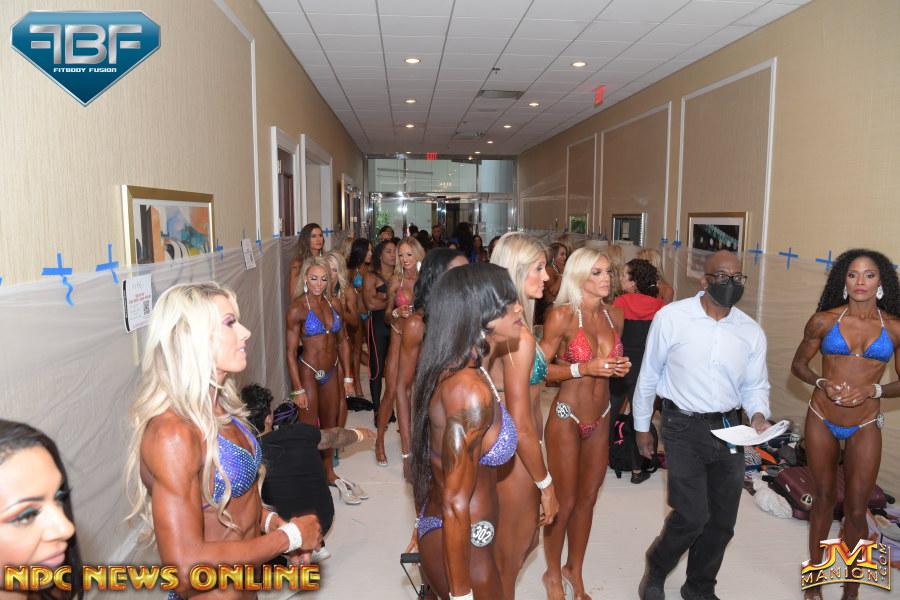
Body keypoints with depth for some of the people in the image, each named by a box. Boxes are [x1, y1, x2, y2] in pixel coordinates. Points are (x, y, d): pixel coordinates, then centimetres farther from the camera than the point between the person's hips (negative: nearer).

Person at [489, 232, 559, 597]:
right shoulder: (520, 338, -26)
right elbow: (521, 427, -24)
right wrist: (546, 485, -13)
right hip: (515, 459, -8)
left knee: (526, 542, 28)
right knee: (507, 565, 14)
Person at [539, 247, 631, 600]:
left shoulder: (614, 315, 2)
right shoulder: (562, 316, -15)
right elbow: (540, 369, -14)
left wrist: (620, 367, -4)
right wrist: (583, 368, -24)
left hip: (600, 420, 6)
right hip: (566, 418, -5)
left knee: (587, 499, 16)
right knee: (564, 502, 6)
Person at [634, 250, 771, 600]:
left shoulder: (752, 332, 1)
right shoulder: (671, 317, -10)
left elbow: (755, 384, 12)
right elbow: (649, 375, -2)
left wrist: (758, 413, -10)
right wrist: (641, 426, 5)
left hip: (729, 428, 5)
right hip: (684, 427, -4)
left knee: (722, 521, 12)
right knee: (692, 515, -9)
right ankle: (655, 571, 22)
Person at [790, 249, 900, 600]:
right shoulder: (824, 321, -5)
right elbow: (798, 365, 5)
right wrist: (822, 383, -13)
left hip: (864, 427, 0)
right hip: (821, 419, 0)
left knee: (856, 509, 5)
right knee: (823, 498, 14)